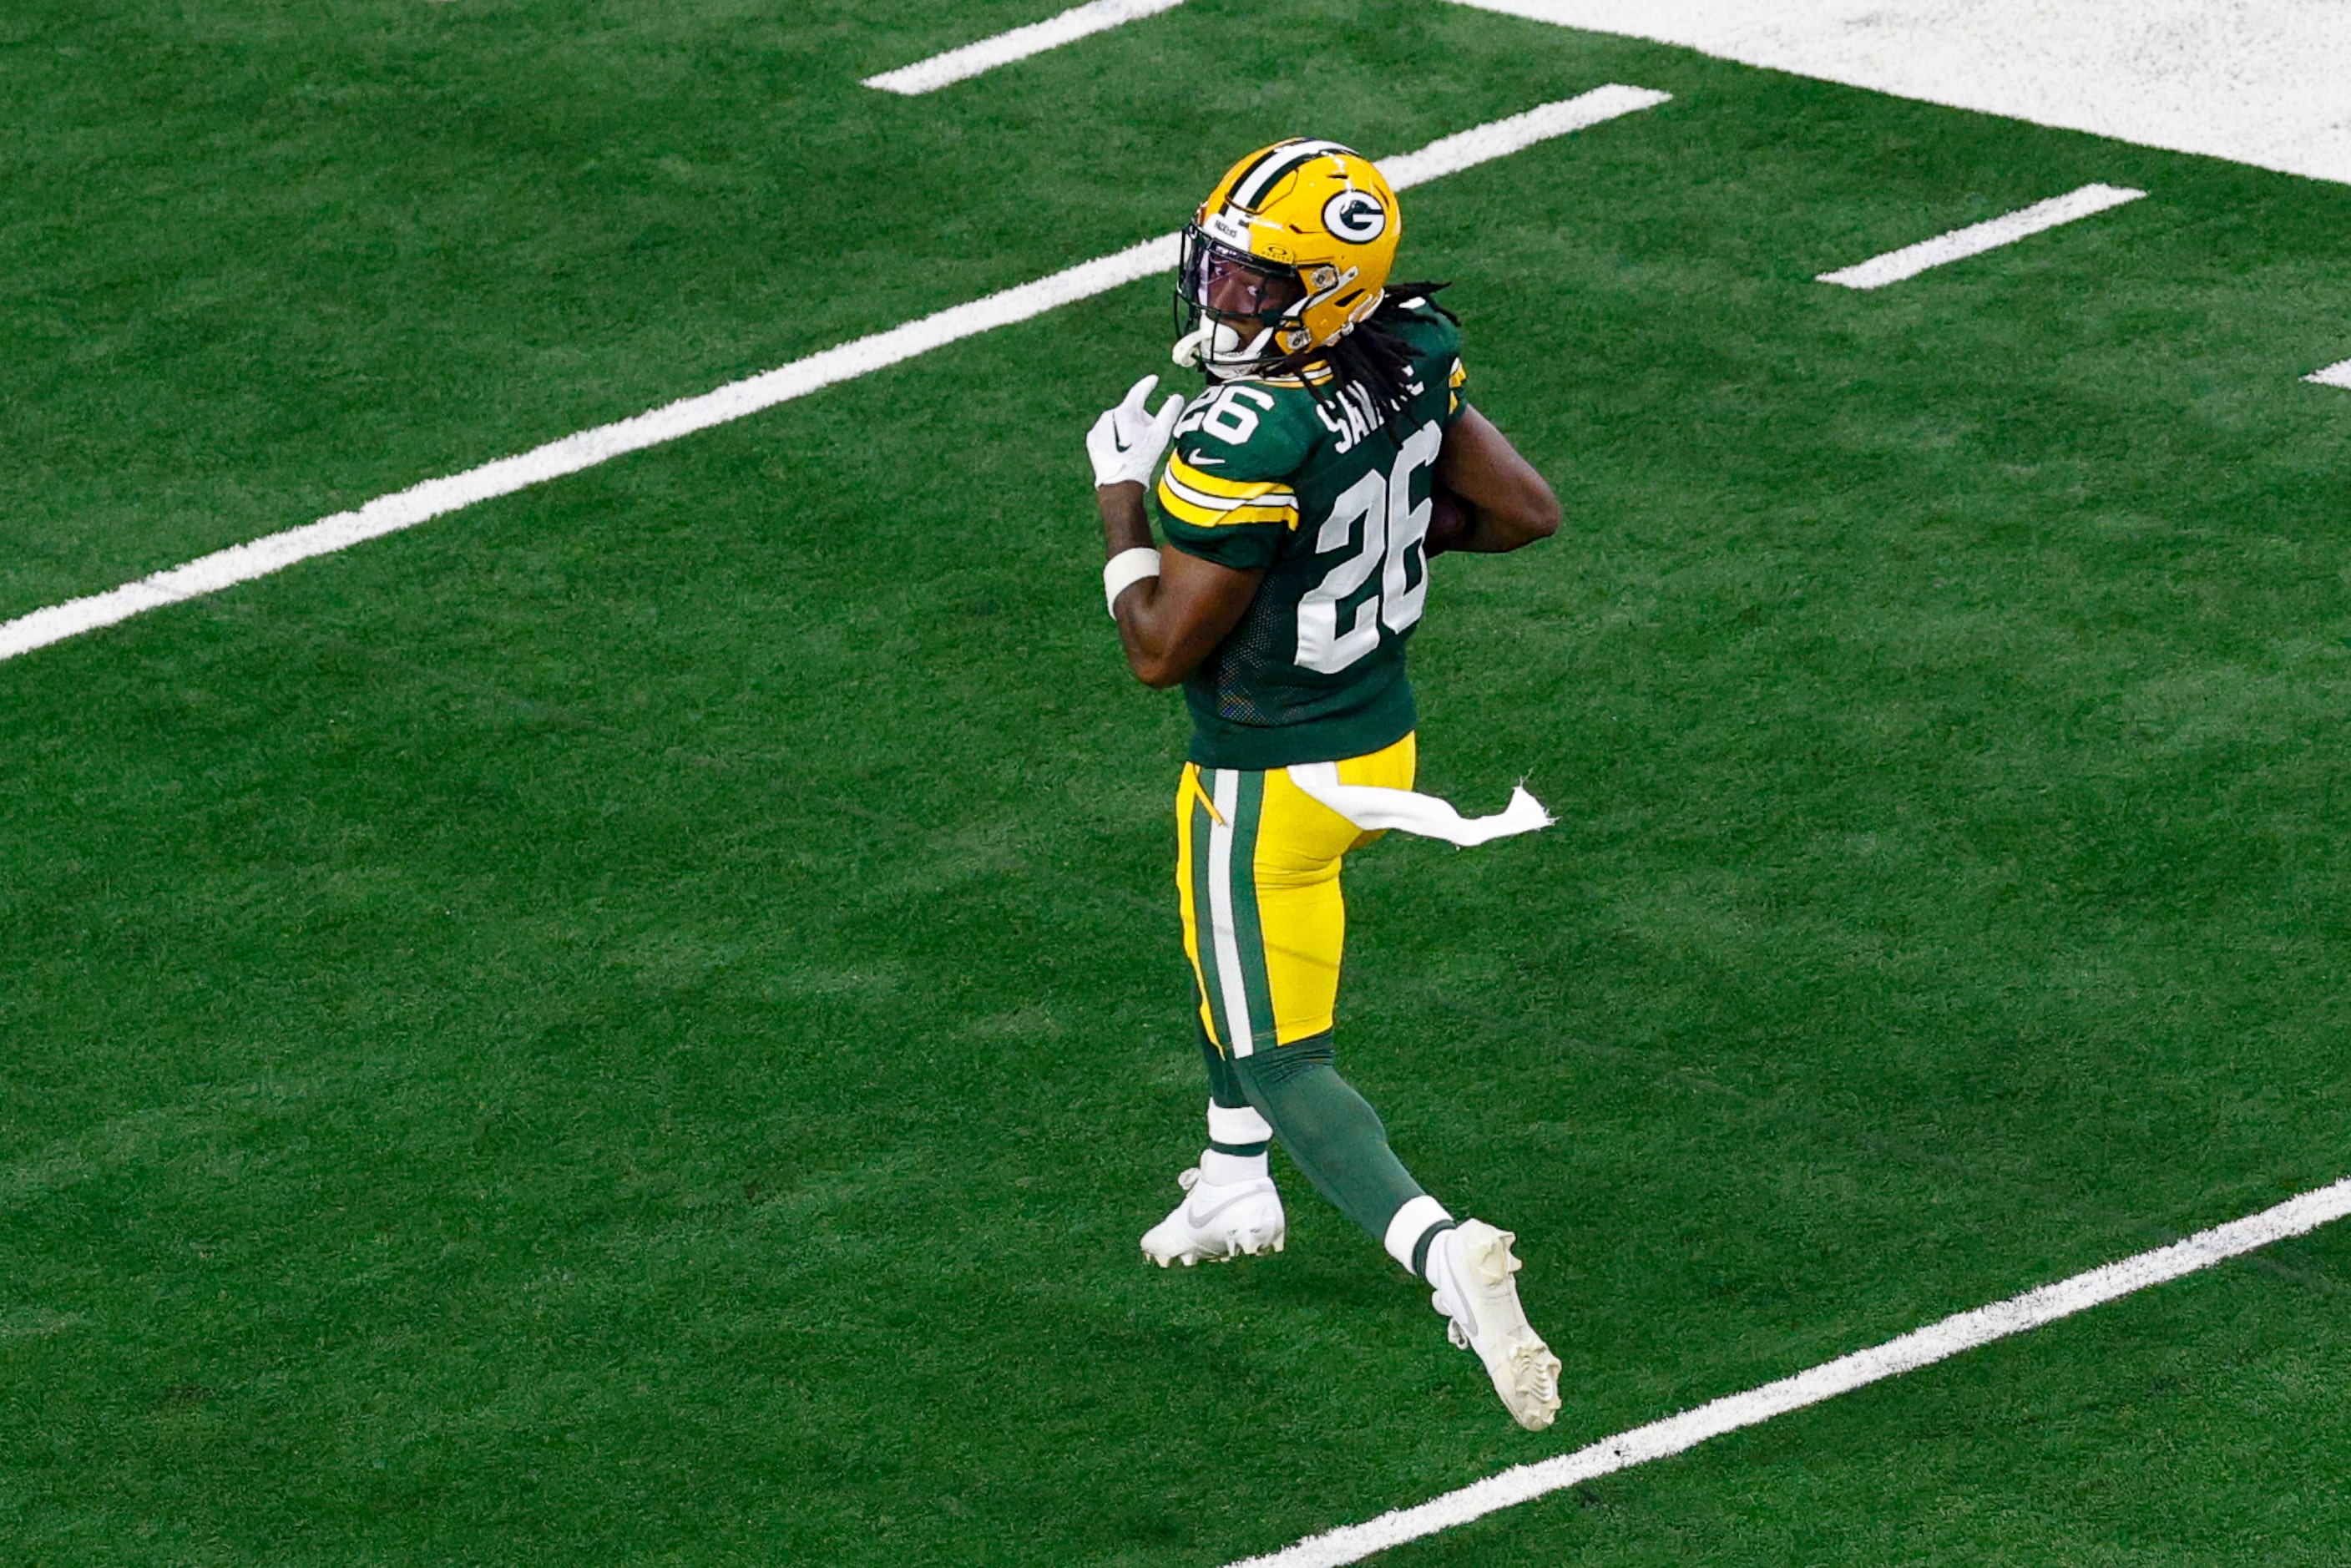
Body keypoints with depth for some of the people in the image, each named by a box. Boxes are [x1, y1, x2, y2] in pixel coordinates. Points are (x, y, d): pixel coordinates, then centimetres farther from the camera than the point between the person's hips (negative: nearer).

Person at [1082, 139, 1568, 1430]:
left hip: (1272, 784, -8)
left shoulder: (1248, 443, -33)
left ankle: (1440, 1250, -20)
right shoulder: (1407, 363, -11)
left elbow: (1160, 649, -24)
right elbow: (1526, 512, 0)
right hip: (1383, 734, 8)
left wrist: (1122, 492, -11)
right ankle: (1234, 1187, 50)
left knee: (1283, 1061, 1)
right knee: (1230, 948, 34)